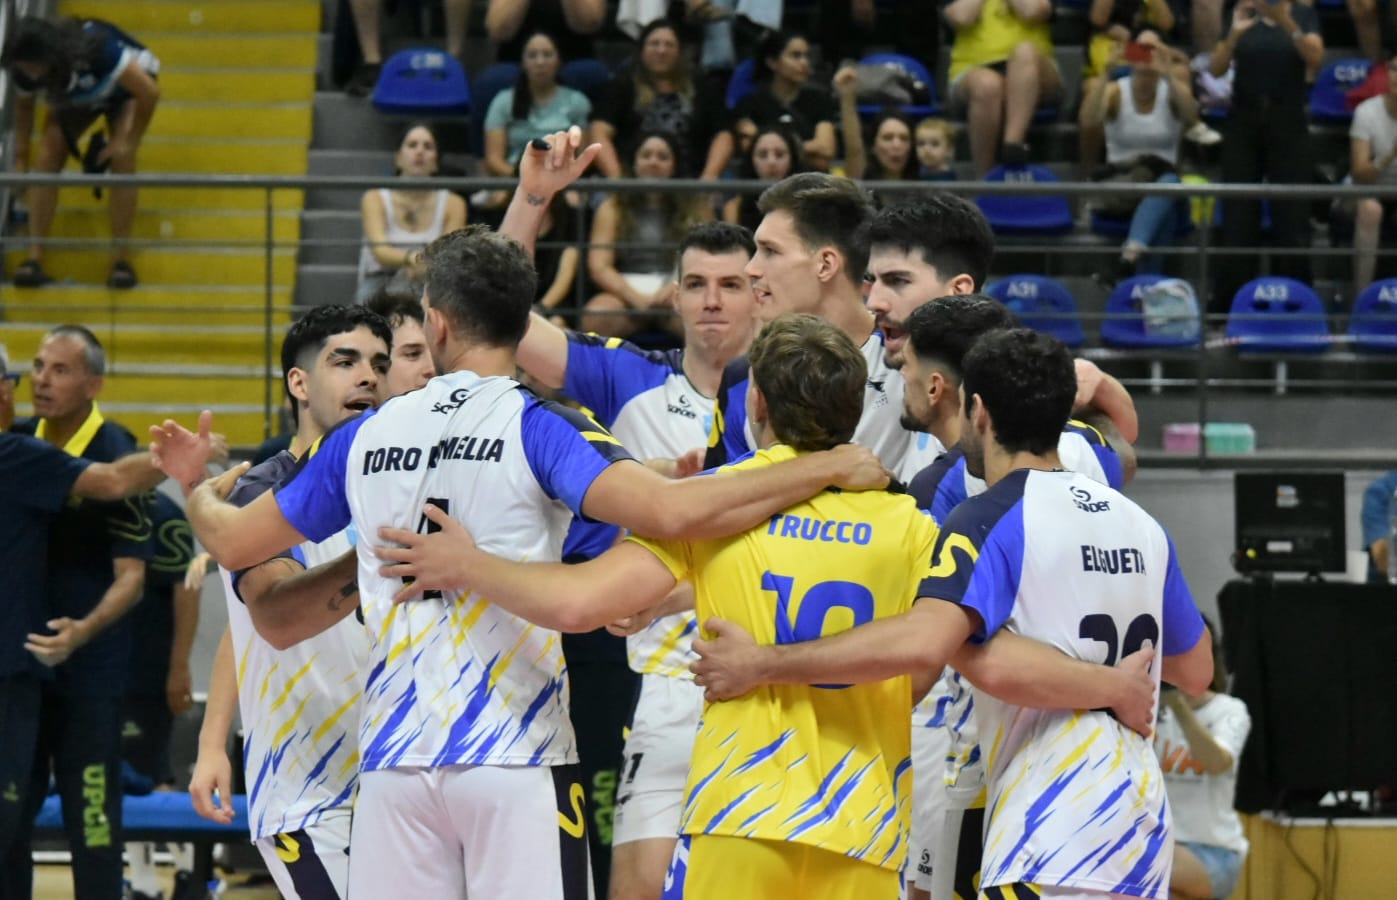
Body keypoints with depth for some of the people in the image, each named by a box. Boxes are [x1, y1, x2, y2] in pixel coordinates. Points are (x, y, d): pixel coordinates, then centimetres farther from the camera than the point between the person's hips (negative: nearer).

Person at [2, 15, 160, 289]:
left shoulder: (98, 49, -44)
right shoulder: (26, 70, -29)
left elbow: (150, 93, -36)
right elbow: (24, 106, -6)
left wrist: (128, 141, -27)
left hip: (124, 87, -4)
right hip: (72, 99, 4)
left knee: (121, 158, -25)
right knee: (47, 158, -17)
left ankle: (121, 260, -18)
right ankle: (34, 259, -18)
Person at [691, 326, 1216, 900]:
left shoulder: (991, 518, -9)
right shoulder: (1141, 526, 14)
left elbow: (924, 643, -26)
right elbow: (1197, 671, 25)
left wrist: (763, 664, -20)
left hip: (1053, 835, -9)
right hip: (1140, 827, 9)